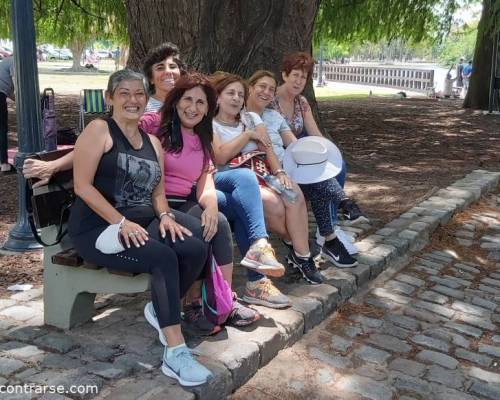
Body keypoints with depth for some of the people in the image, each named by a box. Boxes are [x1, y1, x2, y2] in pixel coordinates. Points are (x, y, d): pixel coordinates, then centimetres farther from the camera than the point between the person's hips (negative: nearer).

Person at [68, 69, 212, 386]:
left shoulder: (153, 143, 18)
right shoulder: (99, 130, -3)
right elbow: (83, 186, -12)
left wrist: (165, 215, -7)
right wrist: (121, 222, -21)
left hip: (142, 222, 6)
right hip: (97, 227, -6)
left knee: (196, 249, -20)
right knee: (164, 258, -30)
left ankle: (160, 309, 5)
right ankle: (175, 354, -26)